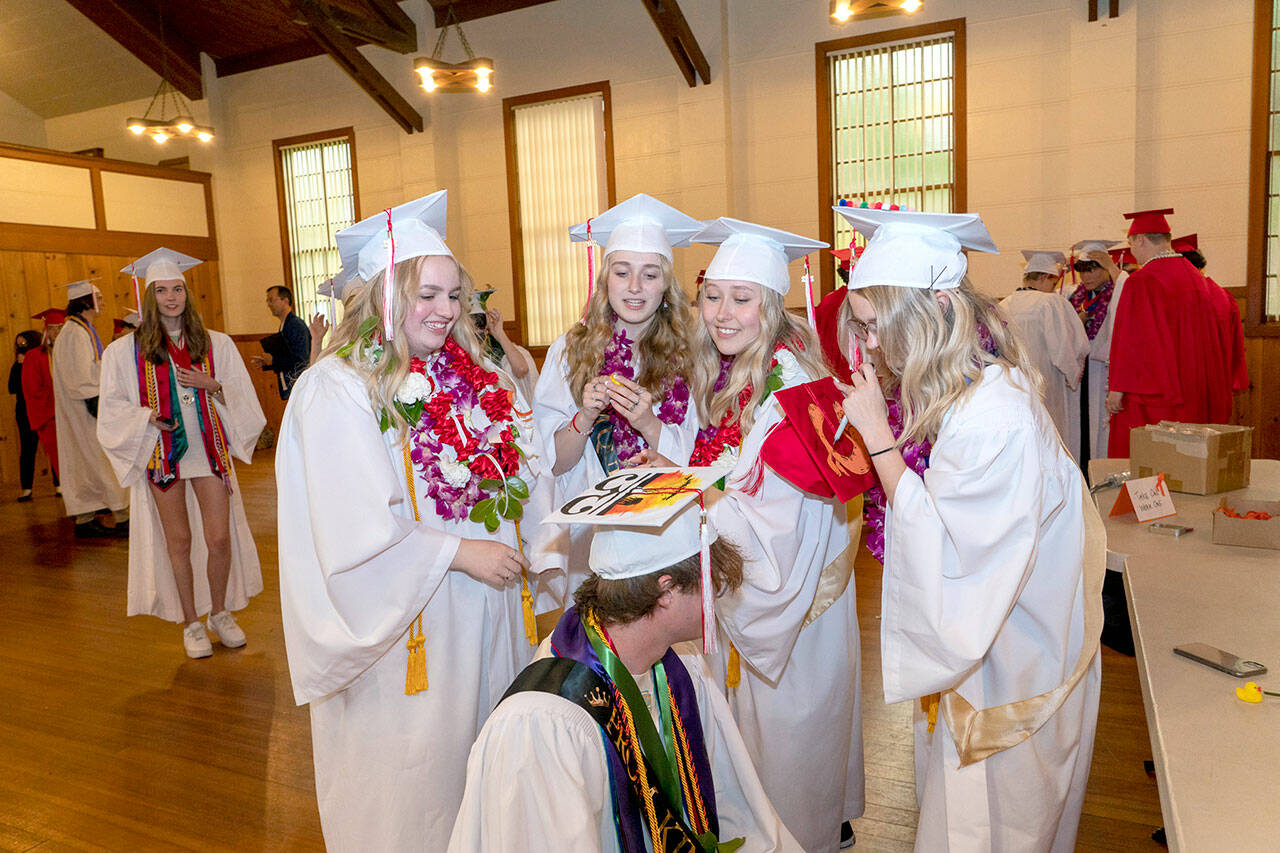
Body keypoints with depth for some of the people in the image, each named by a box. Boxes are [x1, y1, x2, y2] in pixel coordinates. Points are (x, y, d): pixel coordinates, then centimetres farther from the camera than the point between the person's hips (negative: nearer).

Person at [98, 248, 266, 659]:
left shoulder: (216, 344, 4)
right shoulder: (126, 350, 0)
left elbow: (241, 399, 6)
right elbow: (114, 408, 3)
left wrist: (211, 386, -13)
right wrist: (149, 417, -15)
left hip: (208, 450, 1)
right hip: (161, 452, -1)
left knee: (220, 538, 0)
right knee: (179, 541, 6)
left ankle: (220, 613, 21)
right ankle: (191, 624, 20)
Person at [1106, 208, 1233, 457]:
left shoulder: (1140, 282, -13)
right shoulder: (1197, 279, 11)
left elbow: (1130, 339, -17)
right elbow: (1213, 339, 16)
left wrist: (1117, 388, -13)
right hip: (1194, 395, 8)